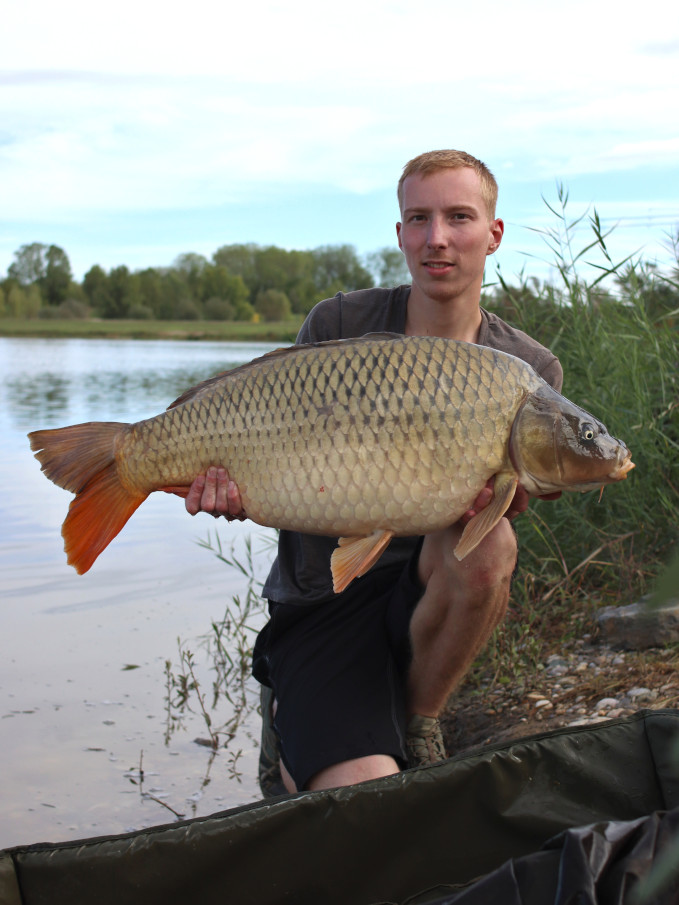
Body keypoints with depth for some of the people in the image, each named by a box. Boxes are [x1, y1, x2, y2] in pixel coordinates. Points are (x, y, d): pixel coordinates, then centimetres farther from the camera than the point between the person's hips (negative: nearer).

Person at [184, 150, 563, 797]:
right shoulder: (339, 325, -3)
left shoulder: (529, 371, 1)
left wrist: (500, 496, -25)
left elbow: (512, 503, 0)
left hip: (424, 595, 2)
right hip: (319, 607, -2)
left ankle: (416, 723, -7)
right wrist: (235, 491, -21)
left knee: (484, 545, -35)